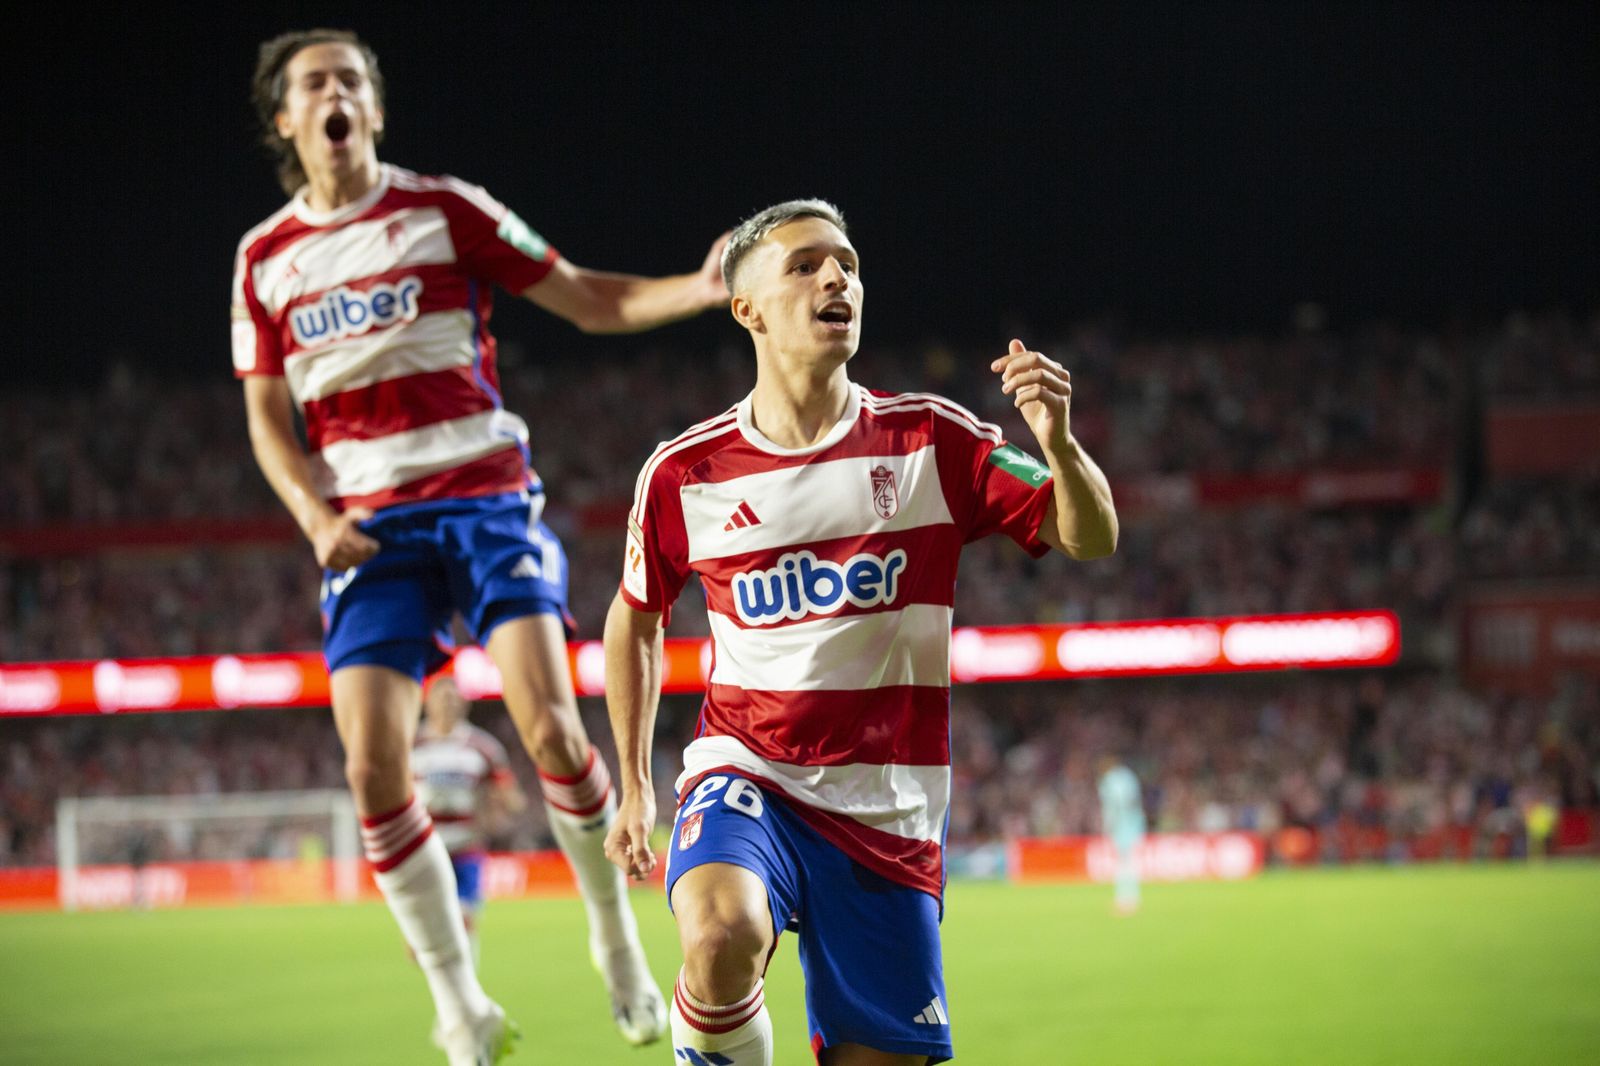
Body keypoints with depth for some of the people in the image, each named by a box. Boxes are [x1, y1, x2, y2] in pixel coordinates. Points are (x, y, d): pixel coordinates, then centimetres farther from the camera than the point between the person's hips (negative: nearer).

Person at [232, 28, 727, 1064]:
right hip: (371, 528, 2)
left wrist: (703, 289, -12)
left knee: (550, 726, -19)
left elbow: (590, 300, 5)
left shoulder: (445, 210, 3)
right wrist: (318, 518, -7)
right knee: (374, 764, -12)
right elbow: (270, 420, 12)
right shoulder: (264, 259, 10)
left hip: (486, 495, -2)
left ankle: (618, 937, 5)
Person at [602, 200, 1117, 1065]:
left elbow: (1090, 540, -5)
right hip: (746, 774, -1)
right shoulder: (685, 473, -1)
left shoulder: (932, 442, 0)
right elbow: (634, 620, 16)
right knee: (723, 939, -33)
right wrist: (634, 787, 15)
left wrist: (1055, 440, -25)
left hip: (888, 808, 2)